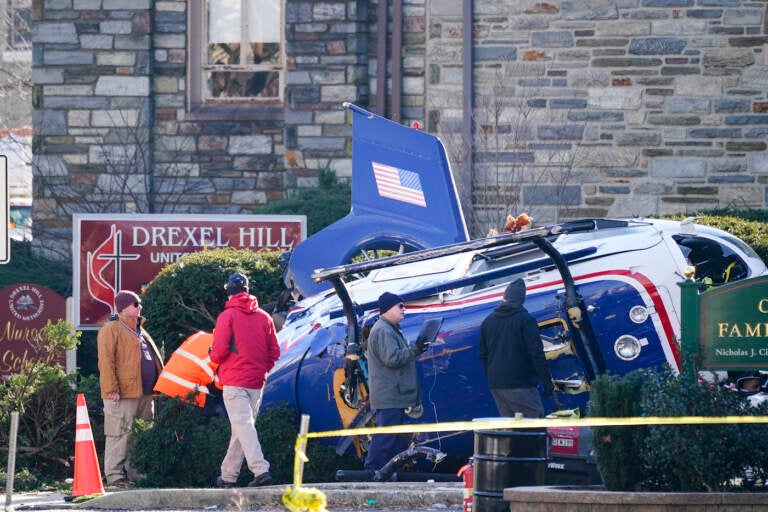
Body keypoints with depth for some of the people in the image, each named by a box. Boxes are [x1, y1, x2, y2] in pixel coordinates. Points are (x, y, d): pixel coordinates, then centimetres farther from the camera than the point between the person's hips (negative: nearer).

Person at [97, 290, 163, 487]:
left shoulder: (139, 331, 23)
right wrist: (111, 388, -21)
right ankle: (114, 475, -8)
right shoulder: (111, 330, -6)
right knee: (120, 434, -9)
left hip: (144, 394, 9)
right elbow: (106, 361, -14)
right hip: (123, 395, -9)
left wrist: (158, 385, 21)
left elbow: (153, 358, 28)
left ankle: (135, 473, 16)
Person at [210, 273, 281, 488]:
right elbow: (274, 352, 7)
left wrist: (214, 357, 9)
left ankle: (260, 469, -27)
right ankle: (229, 475, 20)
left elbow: (219, 350, -13)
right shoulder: (264, 317, 8)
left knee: (243, 425, -12)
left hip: (234, 382, -6)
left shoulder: (227, 316, -7)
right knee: (243, 426, 14)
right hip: (256, 382, 6)